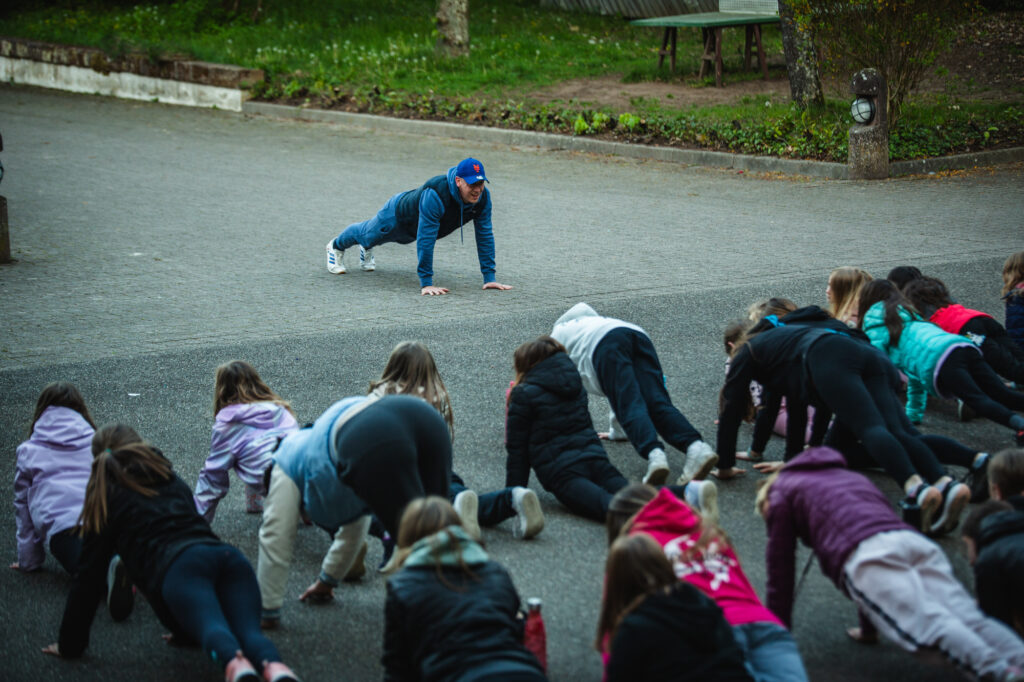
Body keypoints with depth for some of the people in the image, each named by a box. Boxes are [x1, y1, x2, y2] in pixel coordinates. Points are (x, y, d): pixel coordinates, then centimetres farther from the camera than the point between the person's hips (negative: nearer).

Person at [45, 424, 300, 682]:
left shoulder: (106, 498, 24)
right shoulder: (172, 480, 40)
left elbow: (88, 574, 22)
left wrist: (70, 645, 30)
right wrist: (185, 630, 53)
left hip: (178, 568, -4)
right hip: (228, 555, 4)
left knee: (213, 627, -30)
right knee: (248, 630, -19)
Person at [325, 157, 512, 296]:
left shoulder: (482, 197, -32)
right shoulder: (436, 195, -50)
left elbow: (485, 235, -24)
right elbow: (425, 239, -49)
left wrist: (489, 277, -26)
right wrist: (426, 283, -50)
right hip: (398, 215, -5)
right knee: (367, 233, 28)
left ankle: (366, 249, 70)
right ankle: (336, 246, 59)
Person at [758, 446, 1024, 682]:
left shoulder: (782, 490, 28)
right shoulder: (851, 477, 47)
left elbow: (781, 568, 25)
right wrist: (868, 629, 56)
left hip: (864, 555, -6)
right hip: (916, 540, 6)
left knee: (930, 624, -25)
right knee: (969, 617, -15)